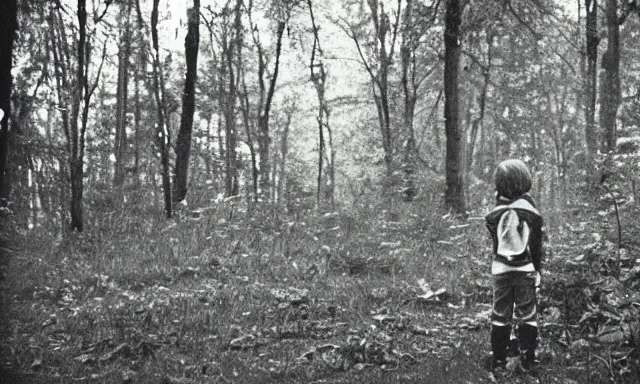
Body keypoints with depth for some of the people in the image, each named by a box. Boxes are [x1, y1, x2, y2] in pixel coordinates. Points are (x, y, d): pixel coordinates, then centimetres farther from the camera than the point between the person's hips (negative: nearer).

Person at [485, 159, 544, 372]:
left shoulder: (495, 214, -6)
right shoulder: (532, 213, -8)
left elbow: (494, 242, 6)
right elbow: (537, 247, -1)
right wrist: (538, 270, 10)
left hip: (501, 270, 1)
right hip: (526, 270, -1)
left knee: (500, 315, 9)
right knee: (527, 315, 8)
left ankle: (498, 360, 12)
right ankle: (527, 360, 10)